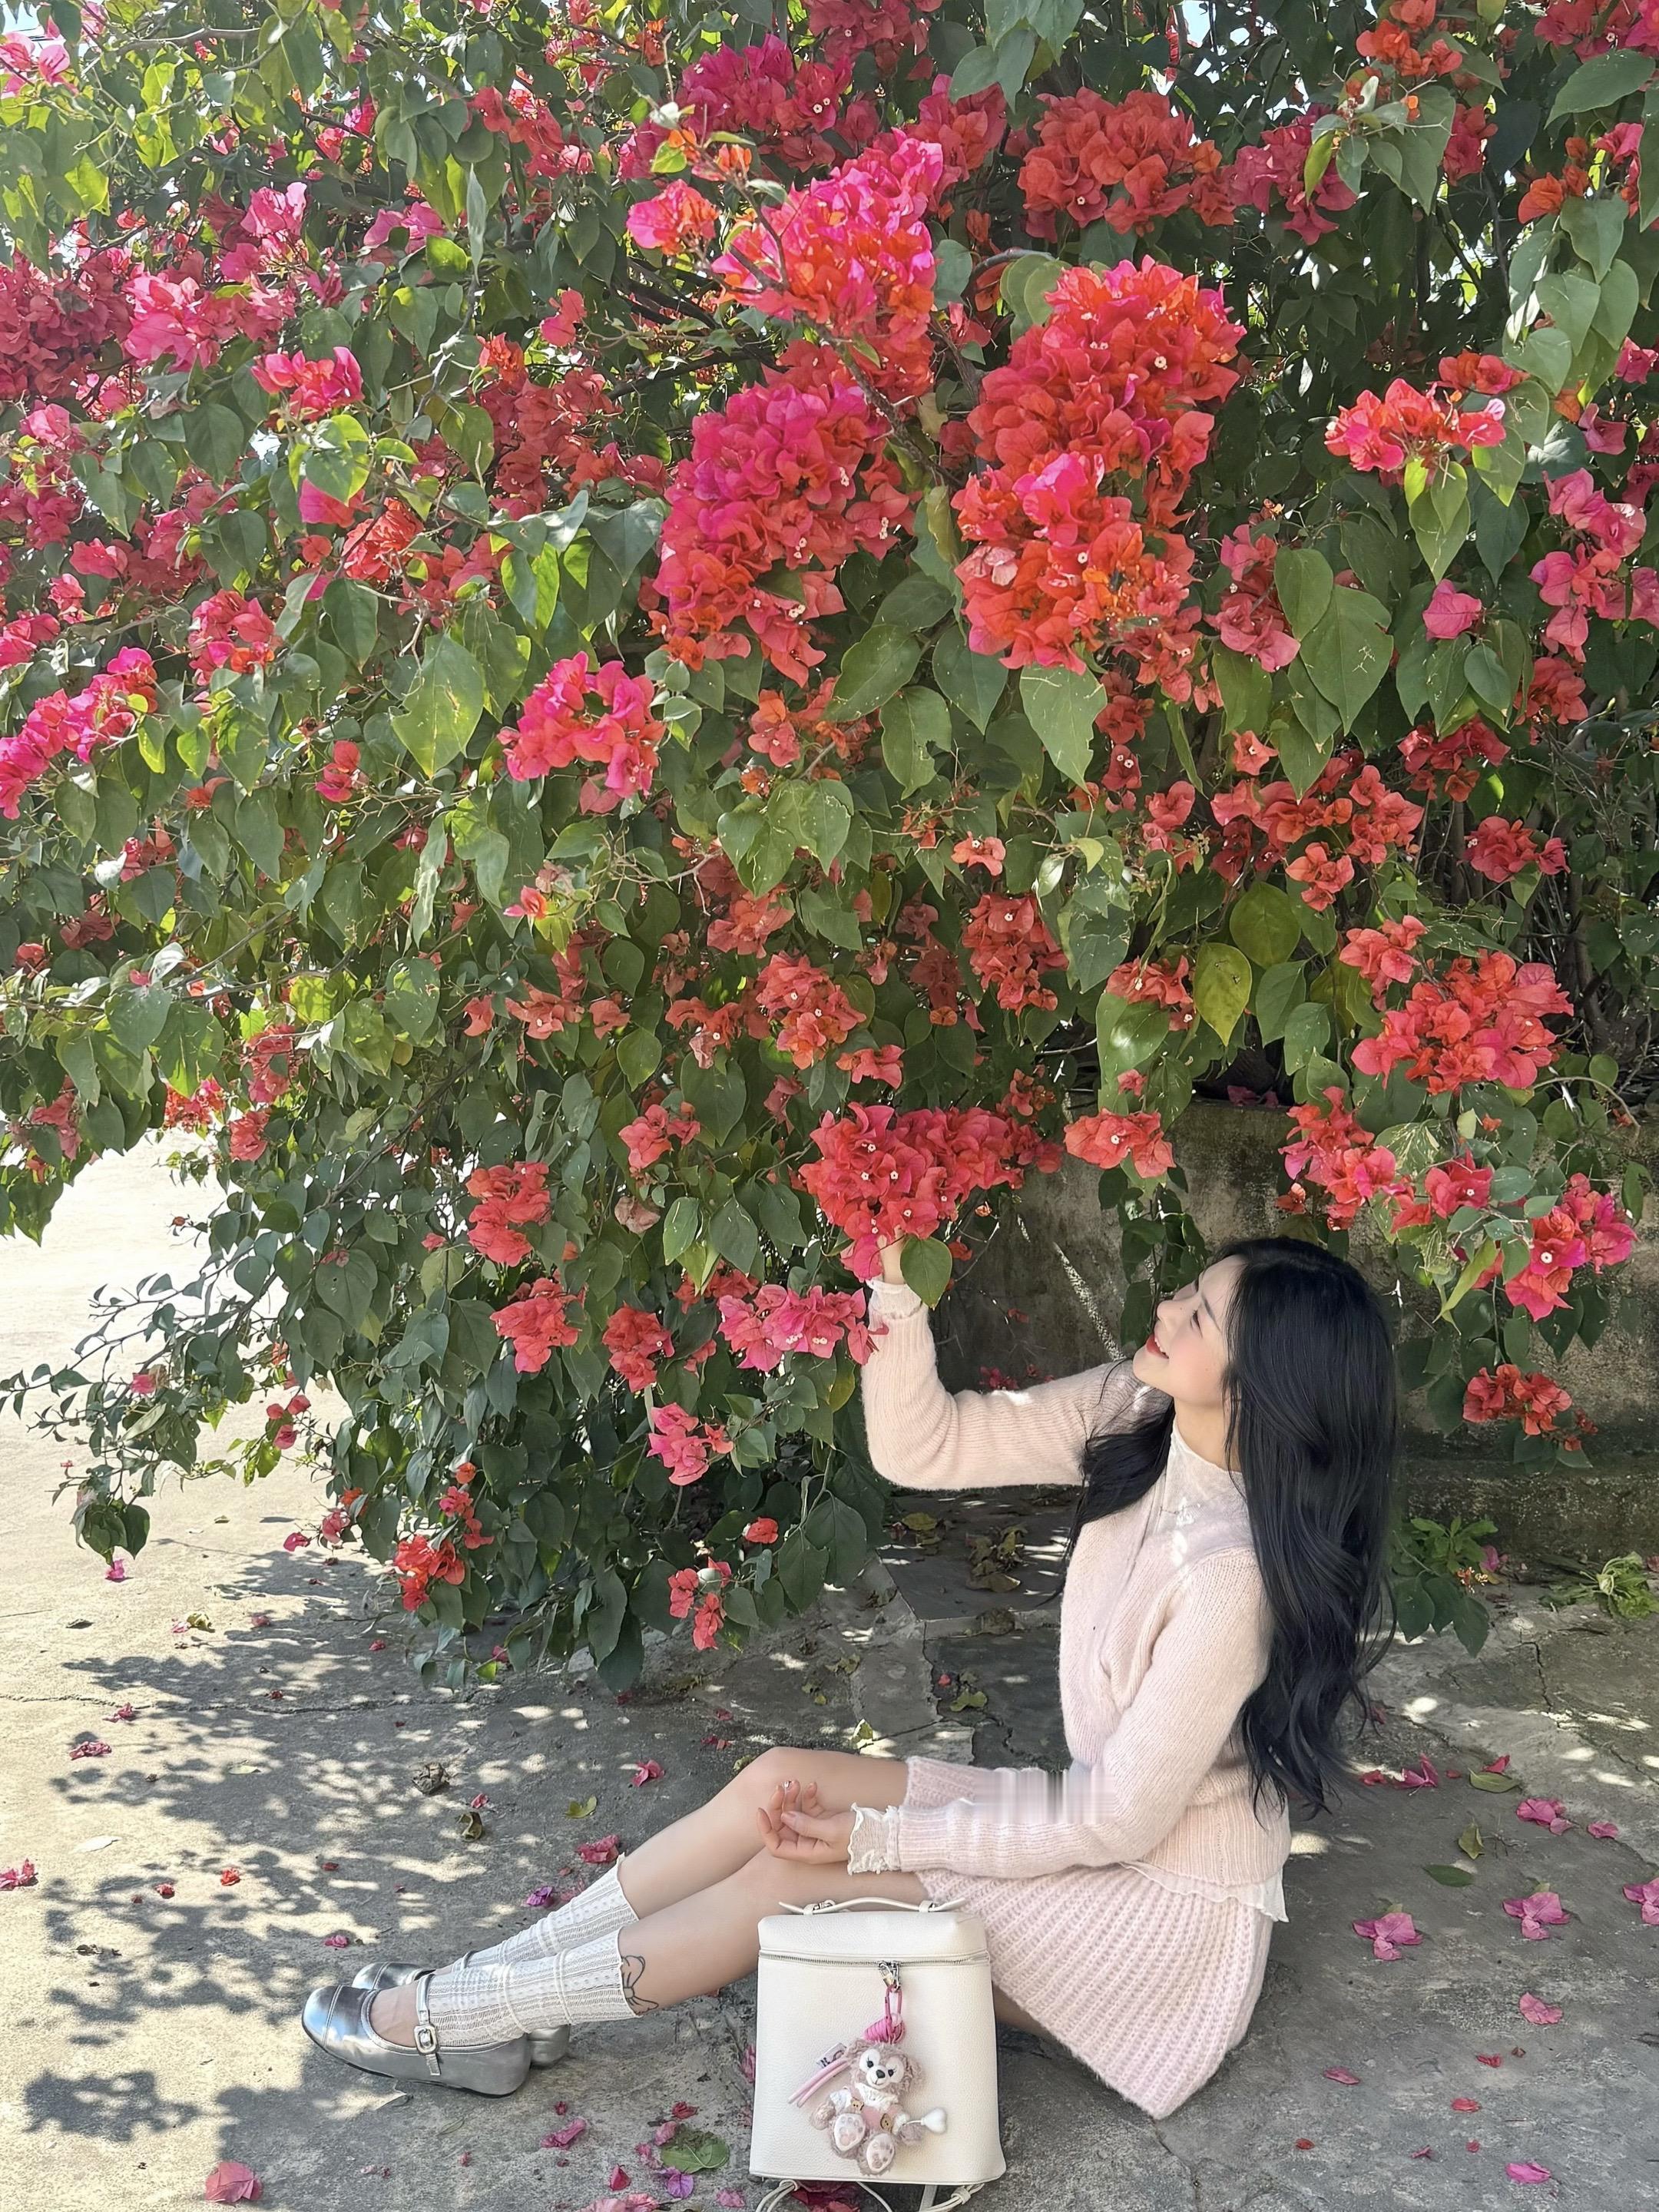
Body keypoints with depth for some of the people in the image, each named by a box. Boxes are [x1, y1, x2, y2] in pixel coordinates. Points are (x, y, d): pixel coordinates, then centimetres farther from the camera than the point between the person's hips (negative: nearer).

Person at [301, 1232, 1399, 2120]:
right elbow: (922, 1448, -7)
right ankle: (486, 1991, 5)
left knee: (795, 1875, -13)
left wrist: (879, 1837, -16)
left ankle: (451, 2019, 1)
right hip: (1107, 1819, 7)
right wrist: (893, 1280, -22)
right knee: (781, 1781, -4)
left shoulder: (1232, 1570, -32)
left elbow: (1118, 1819, -23)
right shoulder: (1140, 1418, -9)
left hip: (1174, 1902, -7)